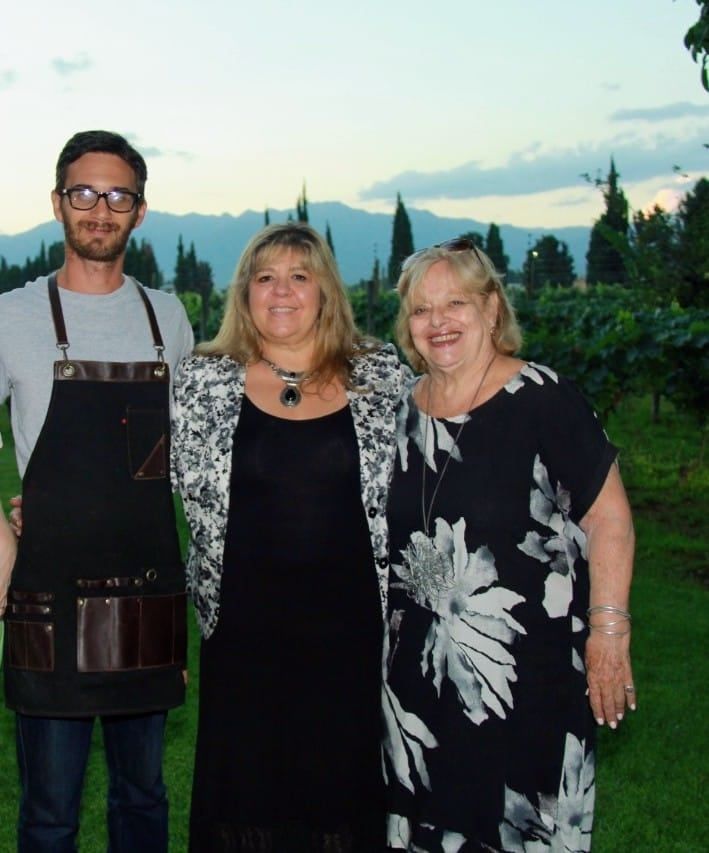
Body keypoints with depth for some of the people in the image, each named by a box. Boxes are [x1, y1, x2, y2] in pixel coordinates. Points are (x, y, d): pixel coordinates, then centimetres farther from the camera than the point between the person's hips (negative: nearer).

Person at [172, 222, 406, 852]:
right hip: (245, 624, 0)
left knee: (348, 775, 10)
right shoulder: (203, 381, 1)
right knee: (246, 777, 10)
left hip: (352, 620, 0)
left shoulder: (383, 376, 2)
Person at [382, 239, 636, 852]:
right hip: (419, 667, 6)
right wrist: (380, 631, 16)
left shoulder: (544, 399, -12)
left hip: (528, 669, -5)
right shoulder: (402, 409, 6)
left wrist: (608, 632, -14)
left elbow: (609, 518, -11)